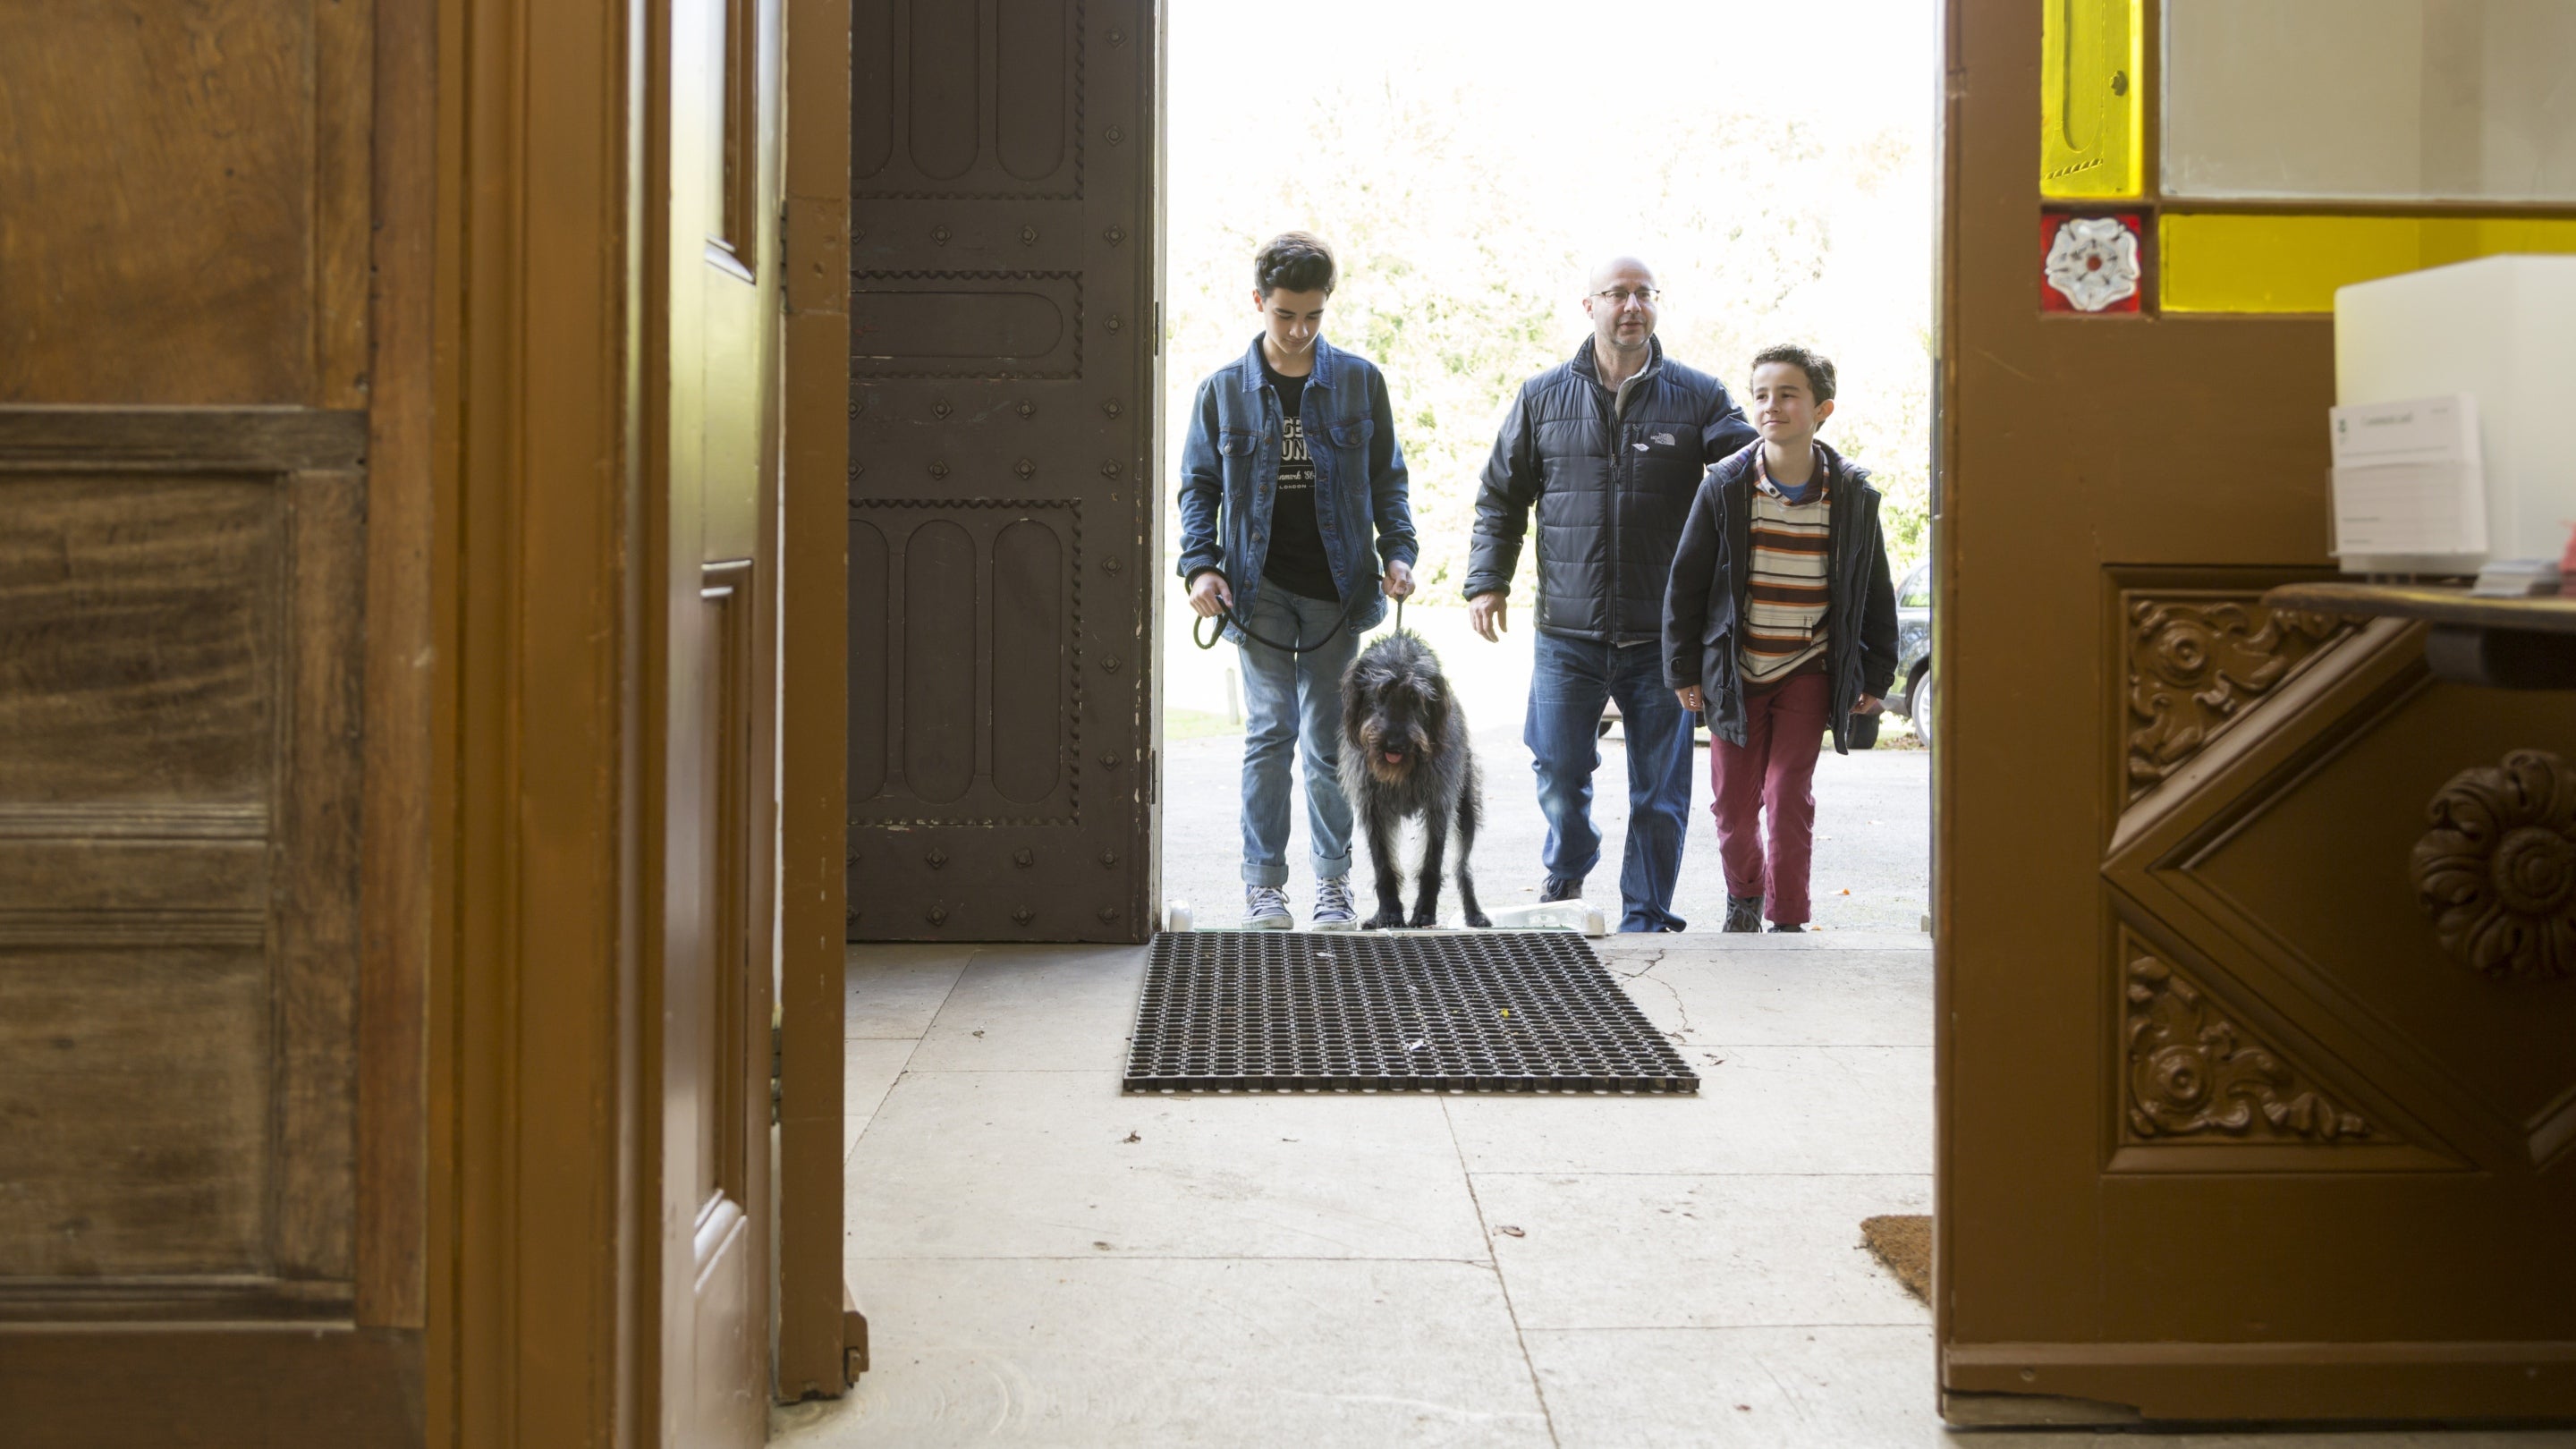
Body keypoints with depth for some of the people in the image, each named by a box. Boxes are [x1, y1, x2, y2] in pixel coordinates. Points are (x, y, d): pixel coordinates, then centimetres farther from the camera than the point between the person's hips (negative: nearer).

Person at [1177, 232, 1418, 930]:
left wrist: (1398, 550, -3)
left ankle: (1333, 880, 17)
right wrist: (1201, 565, -5)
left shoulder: (1359, 381, 4)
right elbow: (1199, 486, 8)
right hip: (1260, 587, 0)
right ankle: (1263, 879, 4)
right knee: (1269, 732, -6)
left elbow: (1386, 477, 10)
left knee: (1326, 742, 5)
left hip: (1335, 587, 0)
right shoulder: (1224, 388, 3)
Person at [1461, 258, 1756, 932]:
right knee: (1559, 773, 4)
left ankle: (1645, 919, 16)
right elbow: (1502, 497, 13)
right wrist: (1488, 580, 4)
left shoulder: (1699, 397, 5)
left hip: (1662, 634, 0)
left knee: (1661, 789, 3)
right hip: (1566, 633, 1)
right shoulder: (1543, 396, 8)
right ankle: (1566, 875, 33)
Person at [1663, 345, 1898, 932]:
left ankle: (1788, 920, 9)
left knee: (1790, 800, -5)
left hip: (1808, 674, -1)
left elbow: (1875, 592, 6)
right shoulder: (1725, 486, -6)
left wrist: (1876, 677, 5)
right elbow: (1686, 582, 0)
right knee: (1734, 802, 7)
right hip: (1734, 673, 1)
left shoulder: (1852, 493, -4)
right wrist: (1684, 670, 0)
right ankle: (1744, 893, 34)